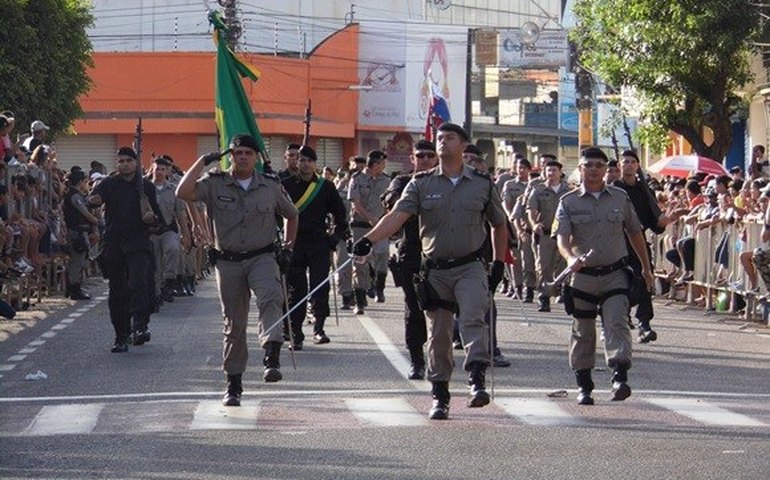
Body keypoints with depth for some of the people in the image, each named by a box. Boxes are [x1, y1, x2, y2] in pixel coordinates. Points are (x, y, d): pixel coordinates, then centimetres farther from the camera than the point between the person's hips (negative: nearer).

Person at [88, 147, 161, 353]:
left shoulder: (146, 186, 9)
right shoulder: (109, 184, 7)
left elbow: (157, 215, 15)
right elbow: (94, 198, -13)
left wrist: (152, 218, -9)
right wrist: (94, 199, -38)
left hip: (138, 244, -1)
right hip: (114, 244, 1)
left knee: (138, 283, -23)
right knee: (117, 292, 5)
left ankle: (140, 325, -31)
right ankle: (121, 336, 12)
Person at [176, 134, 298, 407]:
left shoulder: (271, 187, 6)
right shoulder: (215, 184, 0)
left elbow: (291, 215, 23)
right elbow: (183, 193, -19)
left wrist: (288, 246, 14)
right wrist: (203, 162, -12)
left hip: (261, 257, 0)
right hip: (227, 261, 0)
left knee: (270, 298, -31)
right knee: (234, 323, 6)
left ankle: (272, 358, -43)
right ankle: (234, 384, 16)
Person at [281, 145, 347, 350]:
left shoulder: (326, 187, 6)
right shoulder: (286, 185, 2)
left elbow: (340, 214, 16)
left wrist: (335, 238, 8)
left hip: (319, 244, 0)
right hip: (294, 246, 0)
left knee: (320, 287, -11)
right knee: (296, 290, 3)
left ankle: (318, 329, -5)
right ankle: (296, 335, 8)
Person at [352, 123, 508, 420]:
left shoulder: (482, 184, 5)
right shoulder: (421, 184, 4)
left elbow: (499, 225, 17)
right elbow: (398, 215, -10)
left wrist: (498, 264, 12)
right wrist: (369, 239, -26)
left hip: (470, 267, -1)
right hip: (435, 270, 1)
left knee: (473, 318, -24)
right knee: (438, 335, 6)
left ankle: (477, 380, -32)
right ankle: (439, 396, 15)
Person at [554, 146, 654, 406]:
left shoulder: (620, 198, 6)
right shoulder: (568, 202, 1)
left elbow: (635, 233, 17)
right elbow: (562, 237, -12)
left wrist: (646, 268, 20)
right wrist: (571, 258, -33)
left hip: (615, 274, 0)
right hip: (583, 276, 0)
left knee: (617, 323, -17)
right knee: (583, 331, 8)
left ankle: (620, 377, -26)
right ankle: (583, 385, 18)